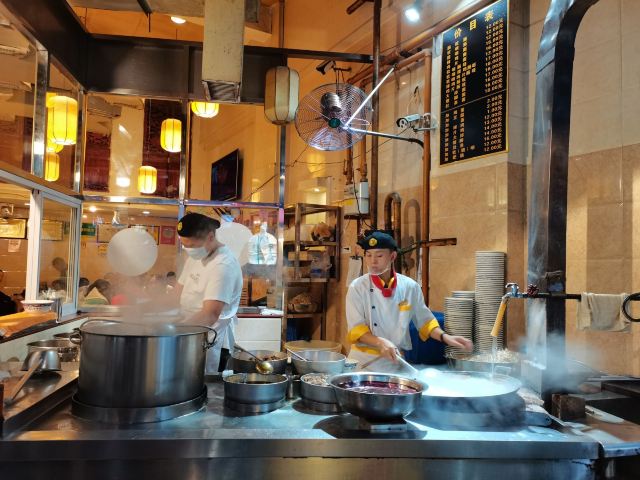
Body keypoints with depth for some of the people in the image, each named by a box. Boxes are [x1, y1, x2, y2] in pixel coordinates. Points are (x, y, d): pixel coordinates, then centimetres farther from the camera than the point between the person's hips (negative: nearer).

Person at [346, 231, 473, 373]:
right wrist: (380, 342, -29)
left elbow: (424, 320, 9)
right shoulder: (357, 287, -9)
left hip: (396, 362, 2)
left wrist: (445, 337, -7)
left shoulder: (410, 286, -2)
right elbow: (356, 328, -12)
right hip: (364, 361, -2)